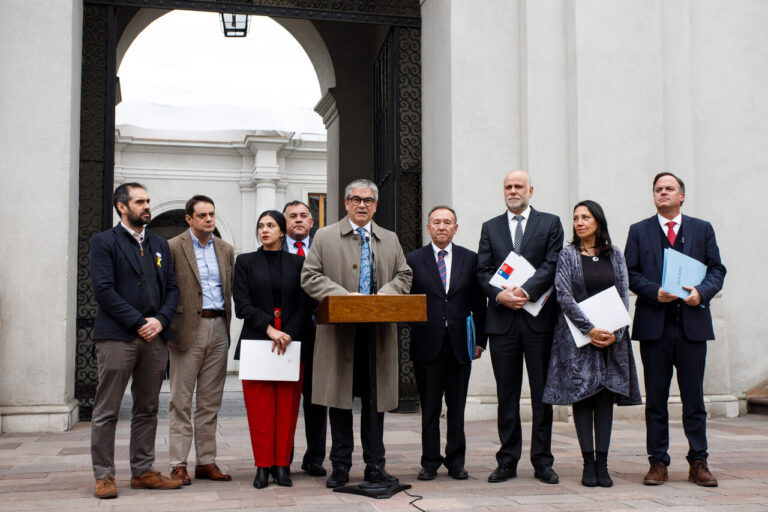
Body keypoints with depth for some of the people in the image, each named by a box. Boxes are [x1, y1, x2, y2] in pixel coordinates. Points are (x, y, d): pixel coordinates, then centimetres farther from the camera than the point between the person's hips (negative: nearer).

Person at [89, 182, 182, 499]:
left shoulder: (160, 245, 18)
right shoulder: (104, 242, 1)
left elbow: (172, 288, 14)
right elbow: (103, 289, -10)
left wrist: (160, 320, -5)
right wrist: (138, 323, -13)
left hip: (154, 337, 5)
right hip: (117, 337, -5)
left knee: (147, 410, 9)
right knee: (107, 411, -1)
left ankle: (143, 472, 17)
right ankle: (103, 476, 7)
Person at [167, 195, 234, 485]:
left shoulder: (225, 250, 14)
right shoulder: (173, 247, -2)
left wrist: (227, 322, 8)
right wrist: (170, 325, -10)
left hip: (218, 330, 5)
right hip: (188, 329, -5)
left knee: (210, 401, 9)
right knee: (181, 401, 0)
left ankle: (206, 462, 16)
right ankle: (178, 464, 6)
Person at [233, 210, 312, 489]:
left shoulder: (298, 263, 9)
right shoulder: (245, 262, 7)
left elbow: (305, 306, 4)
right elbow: (242, 305, -1)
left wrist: (288, 334, -10)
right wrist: (270, 329, -13)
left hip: (292, 341, 1)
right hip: (256, 341, -1)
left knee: (287, 406, 0)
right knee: (259, 407, -2)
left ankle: (282, 465, 8)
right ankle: (263, 466, 6)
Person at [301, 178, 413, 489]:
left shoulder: (390, 240, 16)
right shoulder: (325, 237, 7)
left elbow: (404, 276, 14)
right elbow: (309, 277, 0)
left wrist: (385, 294, -7)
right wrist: (343, 295, -14)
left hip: (379, 333, 2)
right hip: (340, 332, -2)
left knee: (376, 400, 6)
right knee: (339, 400, 2)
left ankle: (375, 466, 15)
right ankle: (340, 466, 12)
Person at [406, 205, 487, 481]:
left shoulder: (470, 259, 8)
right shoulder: (413, 260, 5)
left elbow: (479, 303, 8)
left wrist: (480, 340, 2)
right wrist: (414, 332, -5)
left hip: (460, 344, 1)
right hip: (427, 344, -1)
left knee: (457, 407, 7)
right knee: (429, 407, 4)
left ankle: (456, 461, 17)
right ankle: (430, 462, 13)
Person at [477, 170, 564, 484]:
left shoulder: (550, 224, 8)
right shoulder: (490, 228, 15)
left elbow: (552, 265, -4)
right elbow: (483, 271, 6)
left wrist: (526, 291, -17)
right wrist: (499, 294, -12)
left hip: (539, 319, -2)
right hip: (502, 320, 2)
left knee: (542, 392, 3)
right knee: (506, 394, 5)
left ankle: (542, 461, 11)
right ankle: (507, 462, 12)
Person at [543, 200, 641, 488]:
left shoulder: (614, 255, 10)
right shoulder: (568, 256, 2)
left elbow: (624, 294, 6)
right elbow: (564, 296, -7)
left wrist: (615, 333, -8)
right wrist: (590, 330, -15)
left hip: (611, 338, 2)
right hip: (578, 335, -2)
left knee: (606, 395, 1)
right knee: (582, 395, -2)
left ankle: (602, 463, 5)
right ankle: (588, 463, 2)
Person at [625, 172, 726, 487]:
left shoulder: (702, 229, 11)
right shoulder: (639, 231, 10)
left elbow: (717, 270, 7)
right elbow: (630, 274, 4)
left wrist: (702, 292, -12)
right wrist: (655, 292, -13)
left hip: (692, 323, 0)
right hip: (654, 324, 0)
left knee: (694, 398, 4)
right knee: (656, 398, 5)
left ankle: (698, 463, 12)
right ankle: (658, 463, 12)